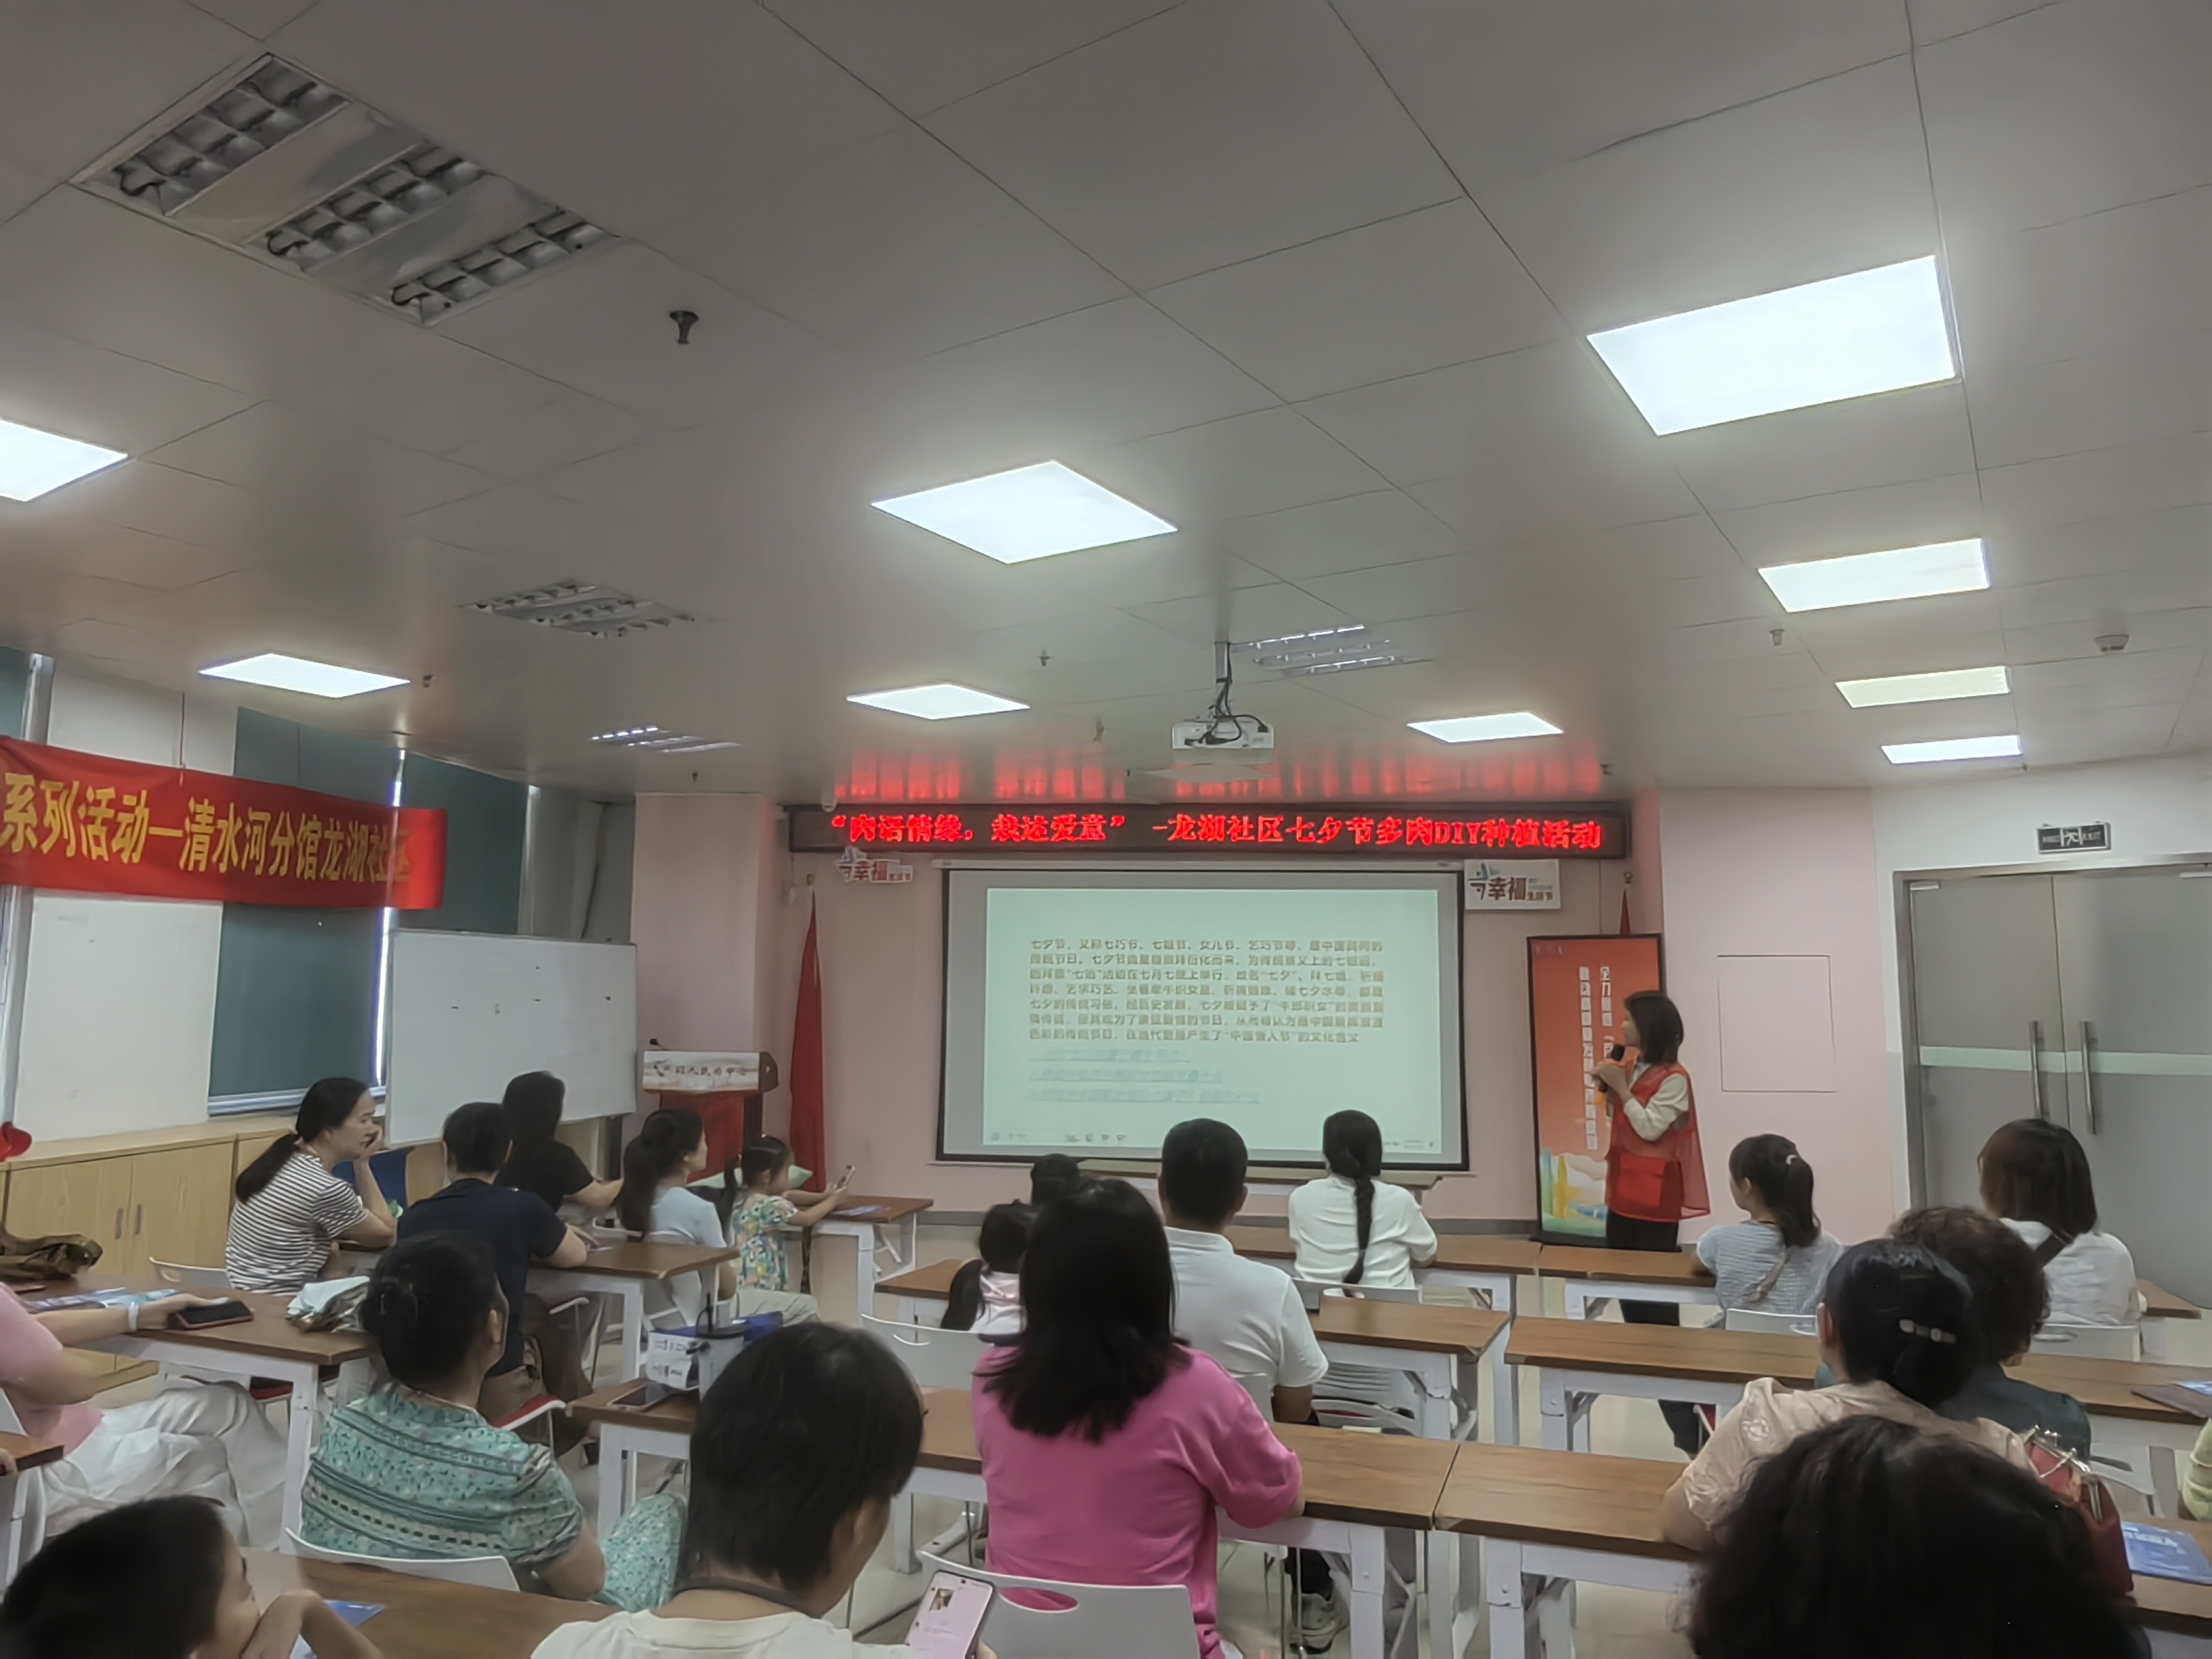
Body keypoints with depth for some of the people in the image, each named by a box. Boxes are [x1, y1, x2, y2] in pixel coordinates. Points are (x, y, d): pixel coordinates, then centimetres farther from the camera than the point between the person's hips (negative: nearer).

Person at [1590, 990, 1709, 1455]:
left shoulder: (1673, 1078, -15)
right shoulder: (1633, 1071, 10)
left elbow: (1650, 1128, -20)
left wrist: (1622, 1088, -18)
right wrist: (1608, 1093, 0)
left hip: (1655, 1196, -9)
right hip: (1624, 1190, 9)